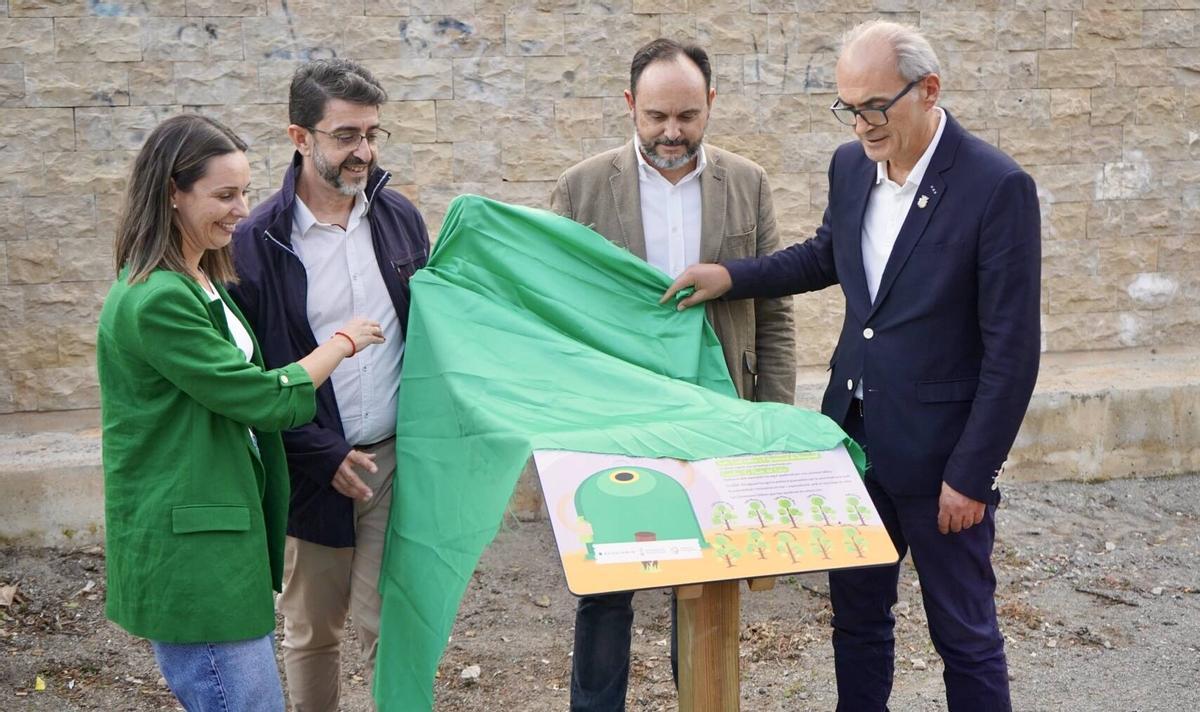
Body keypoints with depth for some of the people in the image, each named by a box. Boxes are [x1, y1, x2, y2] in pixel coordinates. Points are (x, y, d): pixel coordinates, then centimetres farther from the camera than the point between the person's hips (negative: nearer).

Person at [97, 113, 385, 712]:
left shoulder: (198, 282, 13)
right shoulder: (157, 301, -20)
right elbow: (265, 400, -18)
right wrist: (342, 342, -5)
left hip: (220, 527, 10)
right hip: (187, 549, -10)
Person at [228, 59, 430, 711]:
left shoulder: (400, 218, 3)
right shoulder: (257, 242, -9)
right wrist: (325, 455, -12)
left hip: (399, 456, 2)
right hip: (312, 465, -2)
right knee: (310, 629, 13)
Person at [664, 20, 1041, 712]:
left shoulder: (998, 187, -18)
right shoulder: (850, 165, 2)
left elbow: (1013, 349, -16)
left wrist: (970, 475, -16)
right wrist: (731, 276, 7)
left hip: (939, 451, -6)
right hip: (854, 433, 6)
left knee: (966, 634, 9)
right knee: (857, 616, 18)